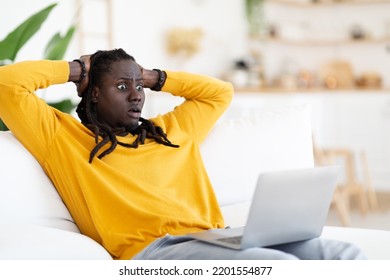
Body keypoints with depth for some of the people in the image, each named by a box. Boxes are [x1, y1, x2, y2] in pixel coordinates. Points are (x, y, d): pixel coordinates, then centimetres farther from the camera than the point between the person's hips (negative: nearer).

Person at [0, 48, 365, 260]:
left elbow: (220, 92, 43)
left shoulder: (173, 130, 31)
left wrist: (154, 77, 34)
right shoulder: (61, 136, 14)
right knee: (280, 265, -33)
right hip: (152, 249, -7)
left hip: (216, 239, 7)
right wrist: (77, 69, 18)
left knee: (343, 254, -15)